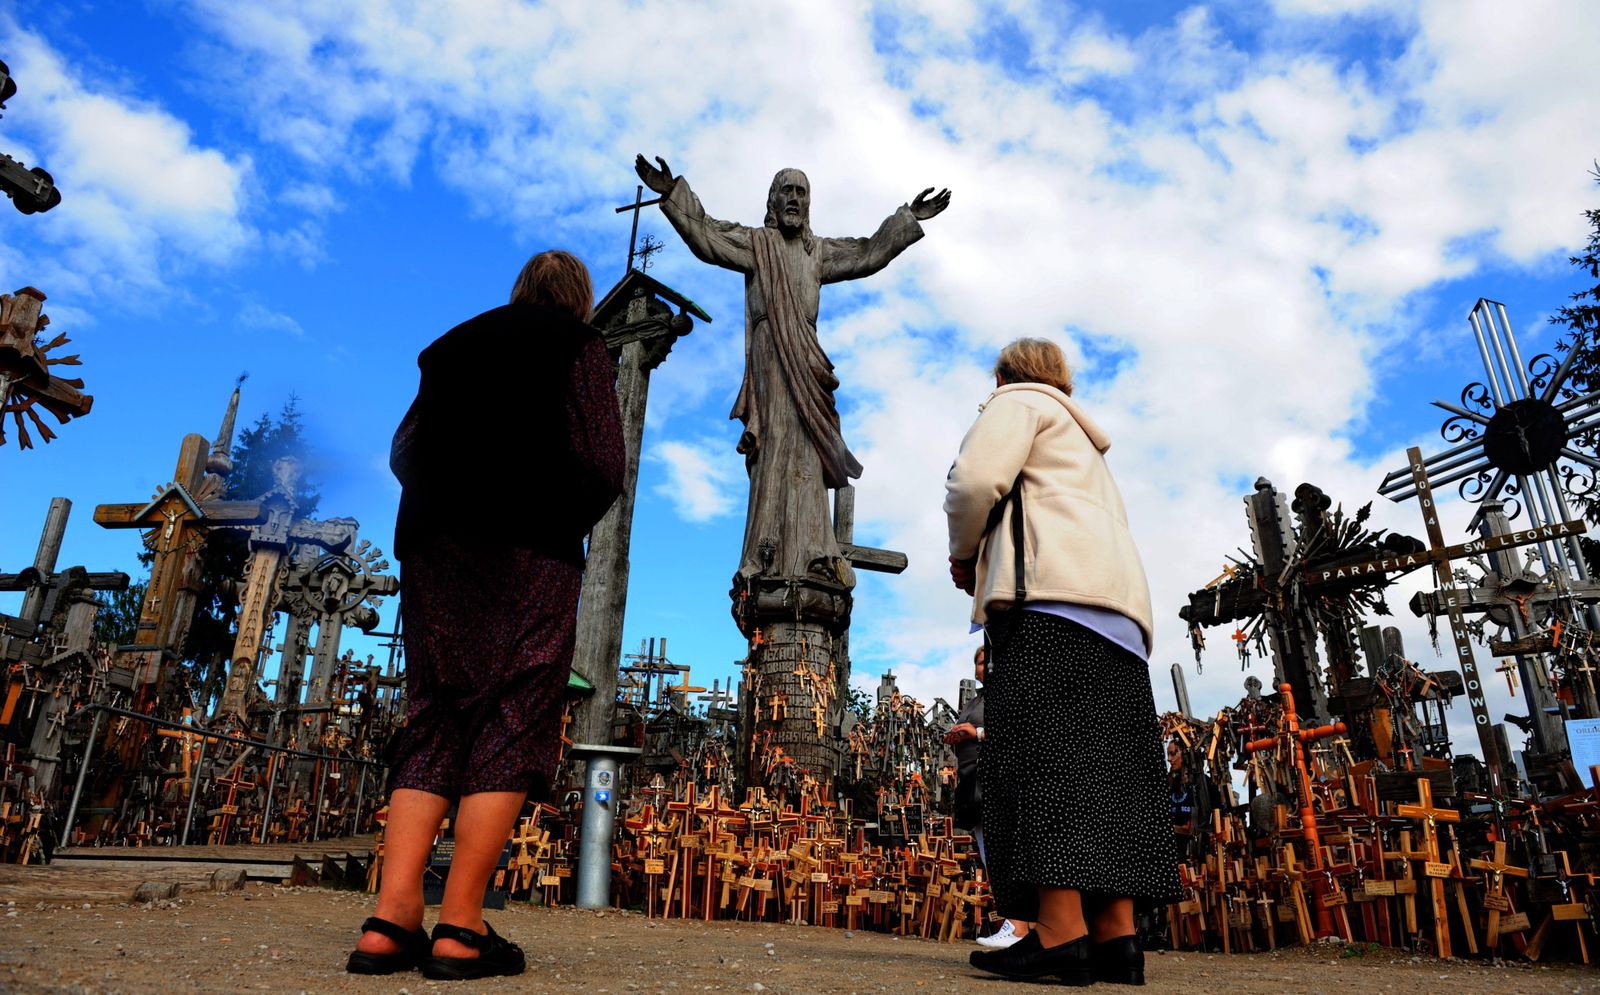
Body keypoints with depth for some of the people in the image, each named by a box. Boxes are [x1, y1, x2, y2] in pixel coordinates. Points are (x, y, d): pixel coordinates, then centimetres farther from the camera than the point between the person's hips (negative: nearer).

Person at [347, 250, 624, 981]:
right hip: (529, 546, -5)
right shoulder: (577, 345, 7)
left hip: (430, 539, 5)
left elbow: (403, 451, 15)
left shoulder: (456, 343, 22)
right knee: (514, 723, -4)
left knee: (434, 718, 7)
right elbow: (603, 464, -5)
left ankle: (392, 919, -1)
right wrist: (574, 521, 9)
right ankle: (460, 928, -8)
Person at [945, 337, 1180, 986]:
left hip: (1051, 595, -9)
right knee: (1103, 764, 0)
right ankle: (1116, 936, -3)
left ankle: (1060, 933, -22)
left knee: (1036, 752, -16)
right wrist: (986, 559, 25)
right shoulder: (1088, 450, 38)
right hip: (1118, 611, 9)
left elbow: (975, 482, -8)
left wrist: (964, 552, 9)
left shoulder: (1018, 402, 11)